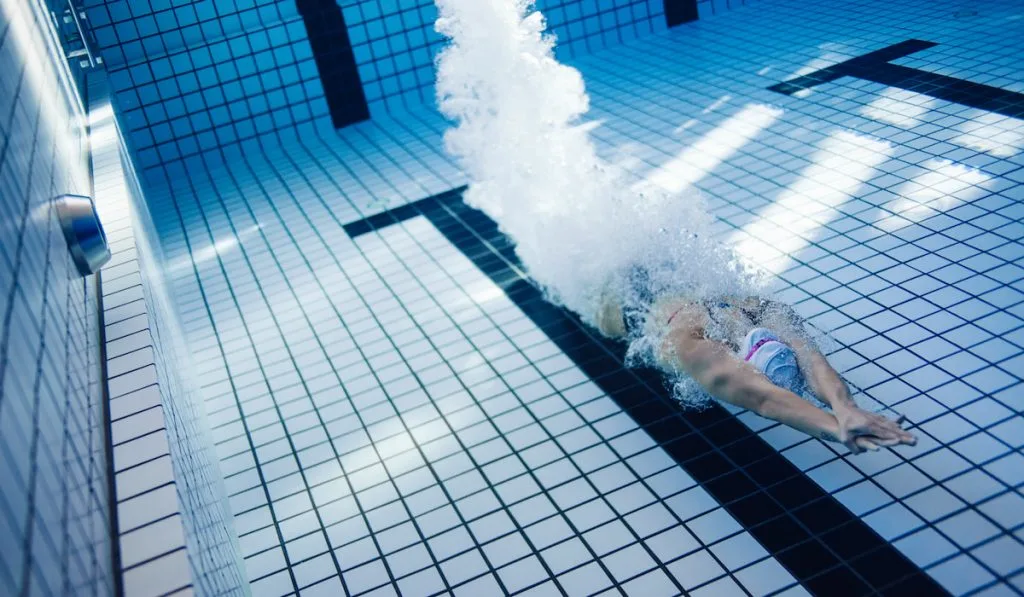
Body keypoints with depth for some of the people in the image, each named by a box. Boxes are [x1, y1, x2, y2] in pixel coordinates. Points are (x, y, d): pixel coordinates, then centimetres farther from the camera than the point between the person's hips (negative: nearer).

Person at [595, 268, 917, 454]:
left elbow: (813, 362, -62)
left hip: (706, 302, 3)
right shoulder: (691, 350, -56)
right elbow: (762, 398, -72)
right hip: (649, 314, -2)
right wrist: (837, 427, -87)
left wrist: (845, 408, -83)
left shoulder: (772, 315, -45)